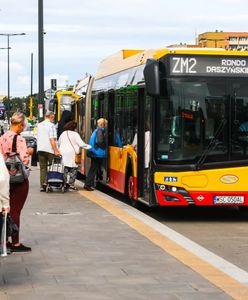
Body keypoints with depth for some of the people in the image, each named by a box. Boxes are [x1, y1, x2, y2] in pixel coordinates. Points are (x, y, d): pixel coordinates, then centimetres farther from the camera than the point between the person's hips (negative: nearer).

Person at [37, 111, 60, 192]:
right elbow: (52, 139, -16)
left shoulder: (39, 125, 13)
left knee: (42, 168, 8)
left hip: (40, 149, 6)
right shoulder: (51, 125, -8)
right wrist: (55, 150, -17)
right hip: (49, 149, -6)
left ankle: (42, 185, 3)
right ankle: (46, 182, -4)